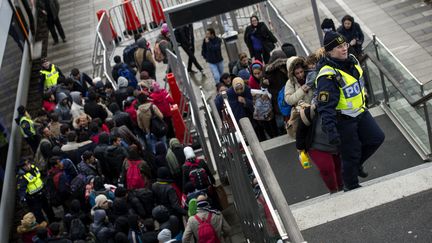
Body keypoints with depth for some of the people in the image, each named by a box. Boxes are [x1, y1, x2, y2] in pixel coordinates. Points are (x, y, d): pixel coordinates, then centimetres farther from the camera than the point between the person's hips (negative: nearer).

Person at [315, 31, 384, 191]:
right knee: (351, 155, 5)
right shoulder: (327, 76, -29)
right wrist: (331, 130, -35)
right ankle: (351, 187, 30)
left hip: (360, 112, 8)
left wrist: (364, 103, 27)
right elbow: (325, 107, -30)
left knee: (377, 138, 12)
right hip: (343, 120, -8)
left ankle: (357, 164, 36)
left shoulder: (351, 60, -2)